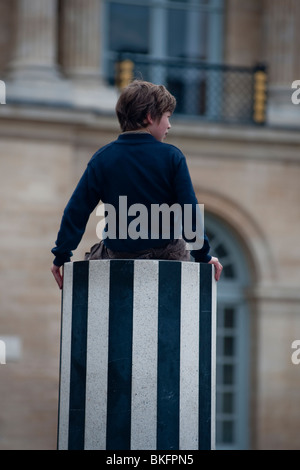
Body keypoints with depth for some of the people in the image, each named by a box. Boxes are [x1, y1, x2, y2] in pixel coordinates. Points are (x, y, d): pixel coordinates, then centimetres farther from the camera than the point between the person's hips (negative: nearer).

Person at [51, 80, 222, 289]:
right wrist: (203, 255, -1)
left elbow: (77, 210, -3)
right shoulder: (172, 156, -9)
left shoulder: (102, 158, -4)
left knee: (93, 257, 32)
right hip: (165, 253, -1)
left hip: (117, 254, 1)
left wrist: (62, 256, 5)